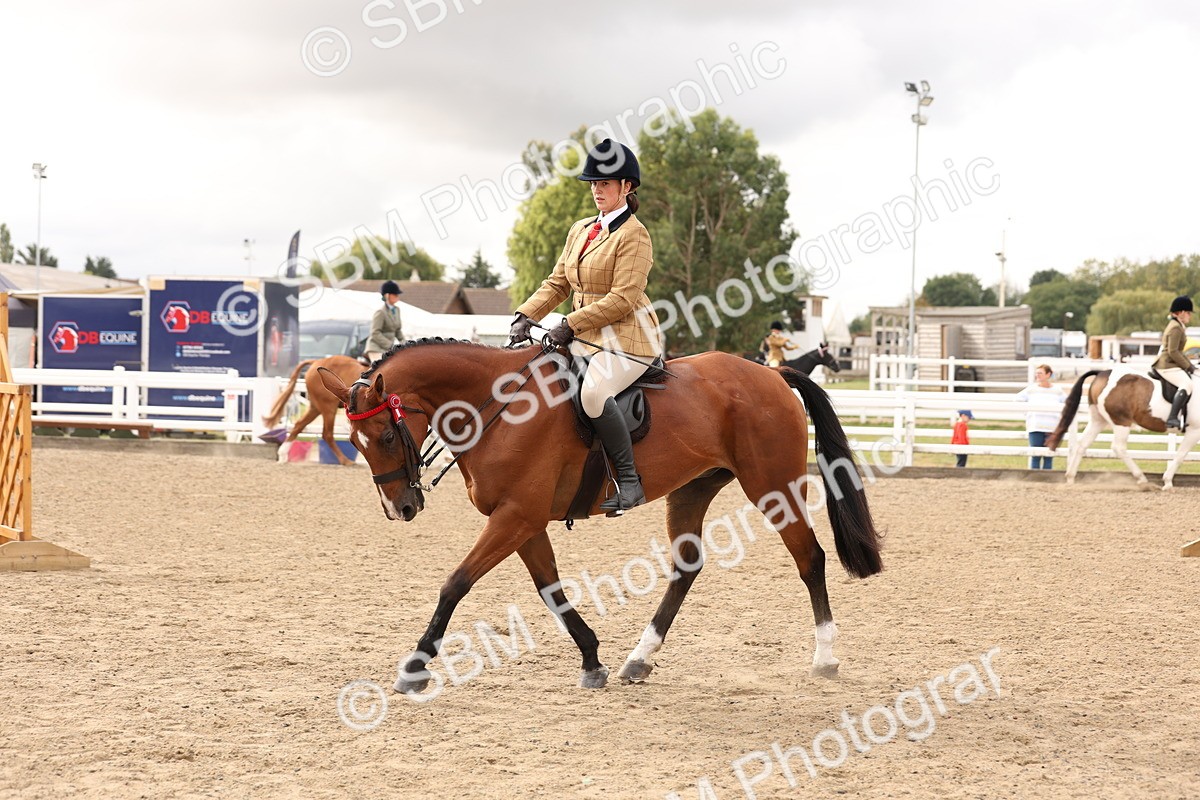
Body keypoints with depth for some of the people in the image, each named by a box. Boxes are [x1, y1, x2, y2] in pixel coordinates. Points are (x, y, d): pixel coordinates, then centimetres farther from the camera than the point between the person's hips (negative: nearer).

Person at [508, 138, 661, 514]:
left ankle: (629, 481, -25)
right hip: (585, 337, 9)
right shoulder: (580, 230, 16)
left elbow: (623, 299, -17)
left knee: (593, 392, -34)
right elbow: (558, 283, 18)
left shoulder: (634, 235, -10)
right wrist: (526, 315, 2)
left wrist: (571, 325, -19)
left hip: (626, 338, -9)